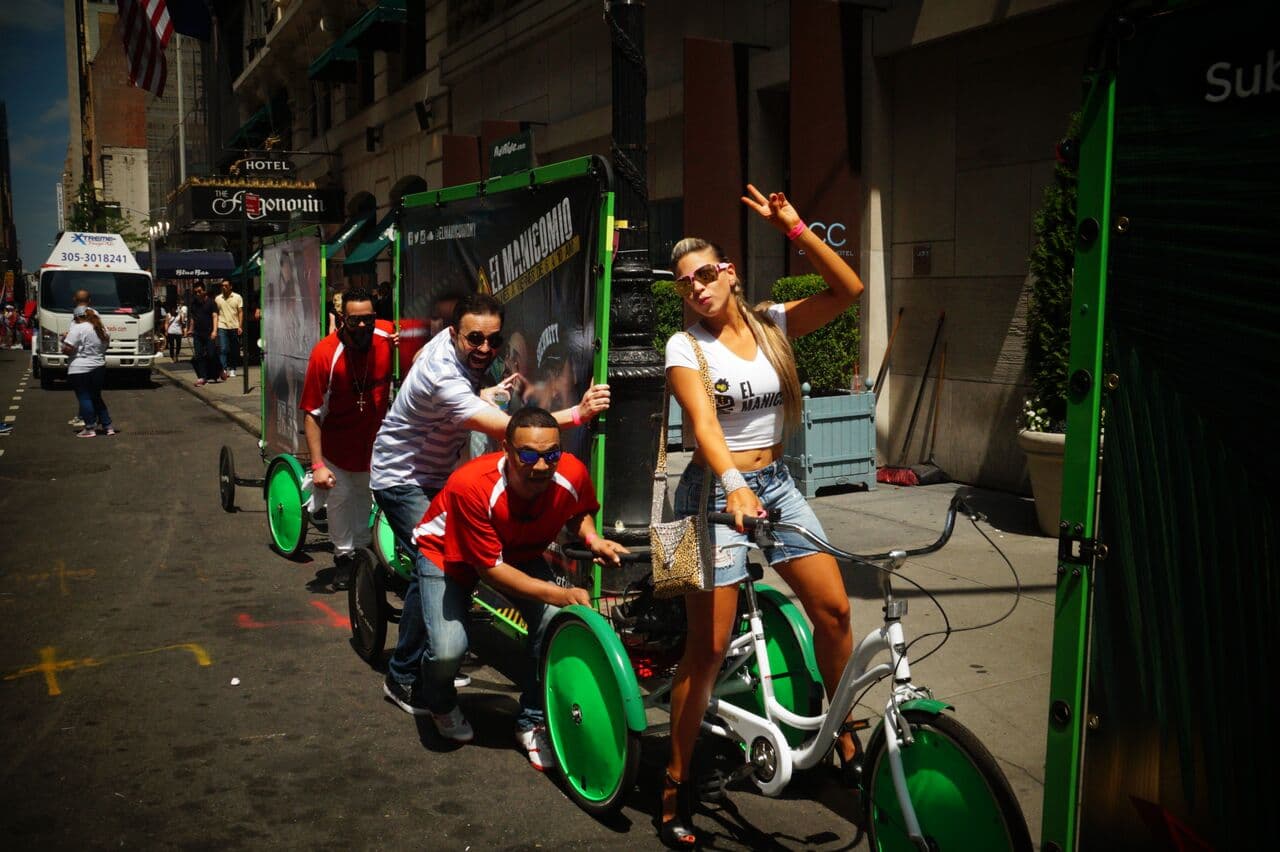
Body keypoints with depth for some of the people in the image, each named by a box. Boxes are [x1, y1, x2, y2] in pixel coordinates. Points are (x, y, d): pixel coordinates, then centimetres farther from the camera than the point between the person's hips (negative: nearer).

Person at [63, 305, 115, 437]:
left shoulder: (78, 328, -13)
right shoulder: (102, 329, 9)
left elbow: (67, 349, -17)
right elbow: (106, 345, 21)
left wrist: (64, 340, 2)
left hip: (80, 370, -7)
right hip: (100, 368, 7)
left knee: (84, 398, 0)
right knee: (96, 398, 16)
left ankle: (90, 429, 0)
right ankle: (108, 426, 16)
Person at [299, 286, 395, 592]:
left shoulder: (388, 337, -18)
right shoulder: (325, 353, -27)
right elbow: (312, 414, -23)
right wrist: (317, 464, -28)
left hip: (374, 443, 3)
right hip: (337, 450, -3)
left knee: (366, 501, 17)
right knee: (340, 501, 13)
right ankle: (344, 557, 33)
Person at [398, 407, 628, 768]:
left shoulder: (572, 475, -27)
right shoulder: (471, 485, -40)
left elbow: (579, 513, 0)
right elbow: (490, 568, -31)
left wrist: (593, 539, -22)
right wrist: (561, 595, -37)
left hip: (520, 552, 4)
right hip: (449, 552, -3)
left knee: (555, 623, -22)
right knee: (448, 649, -22)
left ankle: (531, 722, 3)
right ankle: (440, 704, 17)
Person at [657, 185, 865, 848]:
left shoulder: (771, 324, 4)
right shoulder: (685, 347, -7)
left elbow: (848, 290, -6)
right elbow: (704, 422, -22)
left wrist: (795, 230, -13)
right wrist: (734, 486, -38)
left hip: (775, 483, 5)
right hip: (715, 491, -4)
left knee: (834, 609, -3)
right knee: (708, 648, -6)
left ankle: (846, 739, 20)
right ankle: (675, 788, 7)